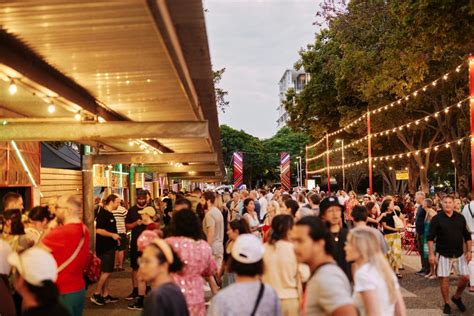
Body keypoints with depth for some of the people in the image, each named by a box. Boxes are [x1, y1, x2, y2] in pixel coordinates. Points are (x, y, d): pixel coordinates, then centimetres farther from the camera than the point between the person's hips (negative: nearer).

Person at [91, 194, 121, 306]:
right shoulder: (102, 214, -15)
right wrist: (112, 235, -25)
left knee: (107, 272, 12)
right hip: (104, 247, -10)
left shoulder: (109, 214, 15)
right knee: (105, 272, -8)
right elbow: (98, 230, -24)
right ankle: (96, 294, 1)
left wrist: (115, 237, 19)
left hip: (110, 246, 10)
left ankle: (105, 295, 18)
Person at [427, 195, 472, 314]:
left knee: (465, 277, 1)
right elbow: (430, 237, -8)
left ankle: (457, 297, 26)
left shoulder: (460, 218, 4)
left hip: (459, 254, 3)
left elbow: (467, 236, 10)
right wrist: (431, 254, -14)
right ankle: (447, 304, 16)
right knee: (444, 279, 0)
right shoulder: (436, 219, -7)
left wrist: (469, 251, 2)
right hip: (443, 254, -3)